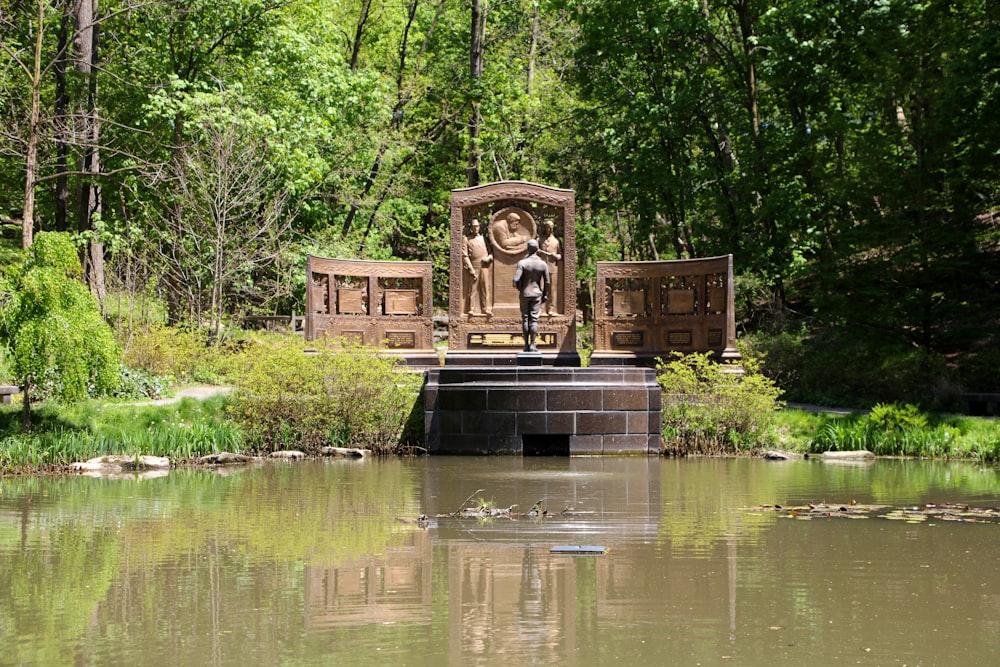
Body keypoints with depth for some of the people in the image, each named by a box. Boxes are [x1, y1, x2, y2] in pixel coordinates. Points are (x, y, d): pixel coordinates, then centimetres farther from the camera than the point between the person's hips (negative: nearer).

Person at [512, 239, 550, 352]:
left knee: (525, 318, 6)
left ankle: (526, 345, 5)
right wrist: (545, 295, 11)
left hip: (524, 293, -1)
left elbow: (516, 280, -16)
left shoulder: (522, 263, -10)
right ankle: (532, 345, -2)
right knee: (534, 319, 3)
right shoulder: (543, 264, -4)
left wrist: (519, 288, 5)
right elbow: (546, 282, 0)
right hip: (537, 294, 1)